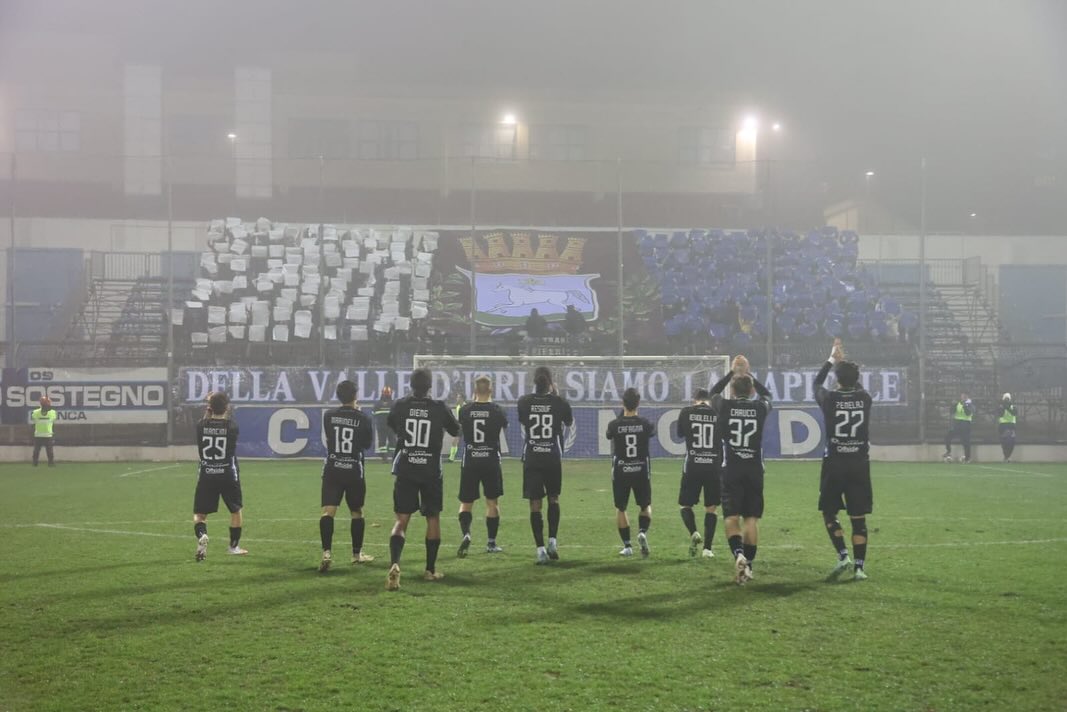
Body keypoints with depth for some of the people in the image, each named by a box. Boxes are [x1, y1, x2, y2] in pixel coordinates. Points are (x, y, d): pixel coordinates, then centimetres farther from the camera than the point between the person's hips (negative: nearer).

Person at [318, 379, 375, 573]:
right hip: (354, 471, 0)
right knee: (356, 511, 16)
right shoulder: (363, 418, -7)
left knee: (328, 511, -8)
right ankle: (357, 553, 27)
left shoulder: (328, 415, -1)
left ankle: (327, 552, -26)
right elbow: (368, 443, 8)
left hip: (332, 469, 0)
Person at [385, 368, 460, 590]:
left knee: (401, 519, 0)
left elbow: (391, 426, 17)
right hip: (431, 471, 0)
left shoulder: (400, 406, -4)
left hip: (404, 470, 1)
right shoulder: (439, 408, -7)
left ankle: (394, 564, -24)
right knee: (433, 517, 14)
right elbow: (456, 431, 10)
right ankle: (431, 570, 19)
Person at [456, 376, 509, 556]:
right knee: (492, 502, 12)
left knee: (466, 503, 8)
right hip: (491, 461, -1)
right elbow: (504, 425, 15)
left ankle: (466, 534, -17)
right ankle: (491, 543, 15)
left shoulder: (465, 410, -4)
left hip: (470, 462, 1)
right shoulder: (496, 410, -7)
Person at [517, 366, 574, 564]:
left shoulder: (524, 402, -4)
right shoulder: (559, 403, -6)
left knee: (535, 504, 1)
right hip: (553, 458, 0)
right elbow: (569, 423, 14)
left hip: (531, 458, 0)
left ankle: (541, 549, -5)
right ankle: (552, 541, 8)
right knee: (553, 499, 19)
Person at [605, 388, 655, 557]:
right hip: (641, 471, 1)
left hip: (620, 472, 0)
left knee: (620, 508, 14)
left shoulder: (614, 425, -11)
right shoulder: (645, 424, -8)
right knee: (646, 505, 16)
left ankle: (627, 545, 11)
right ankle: (643, 532, -12)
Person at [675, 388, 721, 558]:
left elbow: (680, 434, 16)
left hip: (692, 466, -1)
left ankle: (694, 533, -14)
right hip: (714, 466, 1)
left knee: (685, 505, 12)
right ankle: (707, 548, 4)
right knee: (711, 508, 10)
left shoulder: (686, 412, 0)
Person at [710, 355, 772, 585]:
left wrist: (732, 373, 26)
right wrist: (749, 375, 30)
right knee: (752, 519, 7)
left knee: (731, 517, 1)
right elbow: (766, 394, 25)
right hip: (754, 470, 1)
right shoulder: (760, 408, 0)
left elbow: (714, 392, 19)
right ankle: (748, 565, 7)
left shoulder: (725, 407, -4)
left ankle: (738, 555, -23)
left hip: (731, 470, -1)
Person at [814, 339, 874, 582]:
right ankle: (859, 567, 2)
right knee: (858, 518, 4)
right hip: (859, 464, 2)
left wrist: (832, 360, 26)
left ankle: (843, 556, -1)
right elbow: (857, 386, 23)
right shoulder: (864, 398, -2)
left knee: (829, 512, 13)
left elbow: (816, 383, 15)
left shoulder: (829, 399, -8)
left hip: (834, 464, -2)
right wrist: (844, 362, 33)